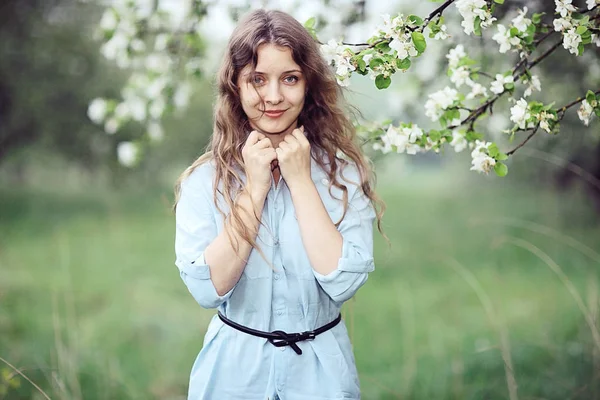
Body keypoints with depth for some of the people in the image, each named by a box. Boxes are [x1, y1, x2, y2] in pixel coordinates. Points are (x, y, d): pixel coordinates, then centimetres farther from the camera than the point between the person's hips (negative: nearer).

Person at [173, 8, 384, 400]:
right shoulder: (204, 179, -8)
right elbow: (207, 288, -17)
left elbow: (343, 282, -18)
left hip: (320, 367, 0)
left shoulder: (343, 173, -8)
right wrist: (254, 188, -18)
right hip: (235, 366, 0)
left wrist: (300, 180, -18)